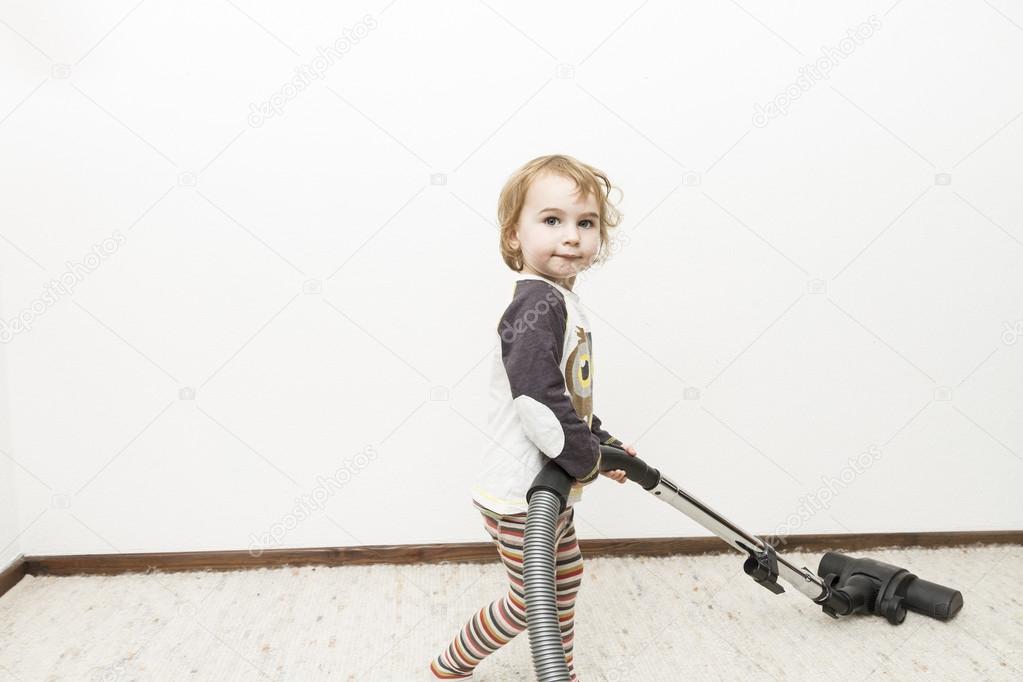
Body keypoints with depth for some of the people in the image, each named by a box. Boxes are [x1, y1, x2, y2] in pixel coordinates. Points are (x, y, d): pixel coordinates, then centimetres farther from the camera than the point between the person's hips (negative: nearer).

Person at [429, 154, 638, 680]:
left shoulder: (559, 301, 8)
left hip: (550, 488, 10)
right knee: (530, 601, 9)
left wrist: (604, 444, 16)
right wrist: (587, 459, -20)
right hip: (522, 495, -10)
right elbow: (537, 400, -34)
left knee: (566, 577, 25)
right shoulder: (538, 304, -24)